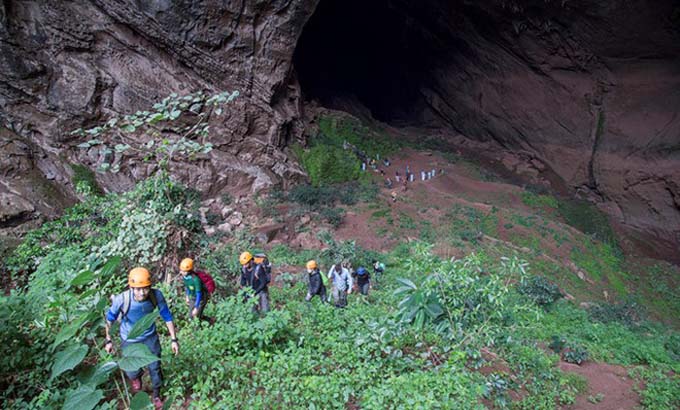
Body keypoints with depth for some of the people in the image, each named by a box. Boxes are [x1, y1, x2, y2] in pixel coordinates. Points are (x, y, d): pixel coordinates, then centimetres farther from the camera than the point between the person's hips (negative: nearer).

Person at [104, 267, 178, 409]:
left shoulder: (156, 295, -29)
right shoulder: (121, 299, -32)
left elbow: (167, 316, -13)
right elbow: (109, 319, -10)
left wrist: (173, 339, -9)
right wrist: (109, 341, -1)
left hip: (150, 337, 1)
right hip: (129, 340, -1)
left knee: (155, 368, 12)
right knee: (132, 371, 12)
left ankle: (157, 395, 41)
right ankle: (136, 377, 52)